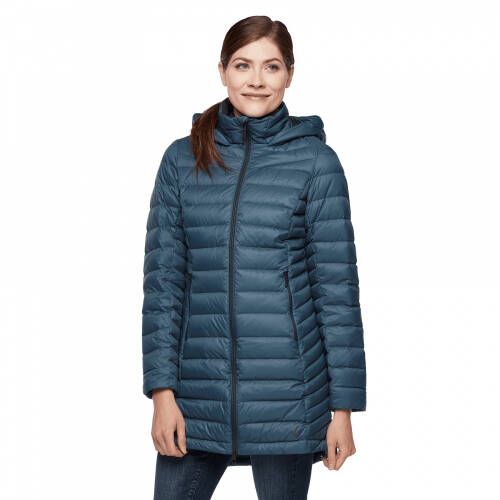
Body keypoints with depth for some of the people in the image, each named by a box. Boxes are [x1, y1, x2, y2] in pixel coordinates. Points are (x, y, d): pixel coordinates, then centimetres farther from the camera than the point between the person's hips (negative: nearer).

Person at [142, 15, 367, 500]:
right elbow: (162, 279, 5)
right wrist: (162, 390, -2)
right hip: (198, 392, 2)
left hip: (286, 395, -2)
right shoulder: (182, 159, 6)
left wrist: (343, 406, -4)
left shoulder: (315, 160, -1)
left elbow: (337, 285, -1)